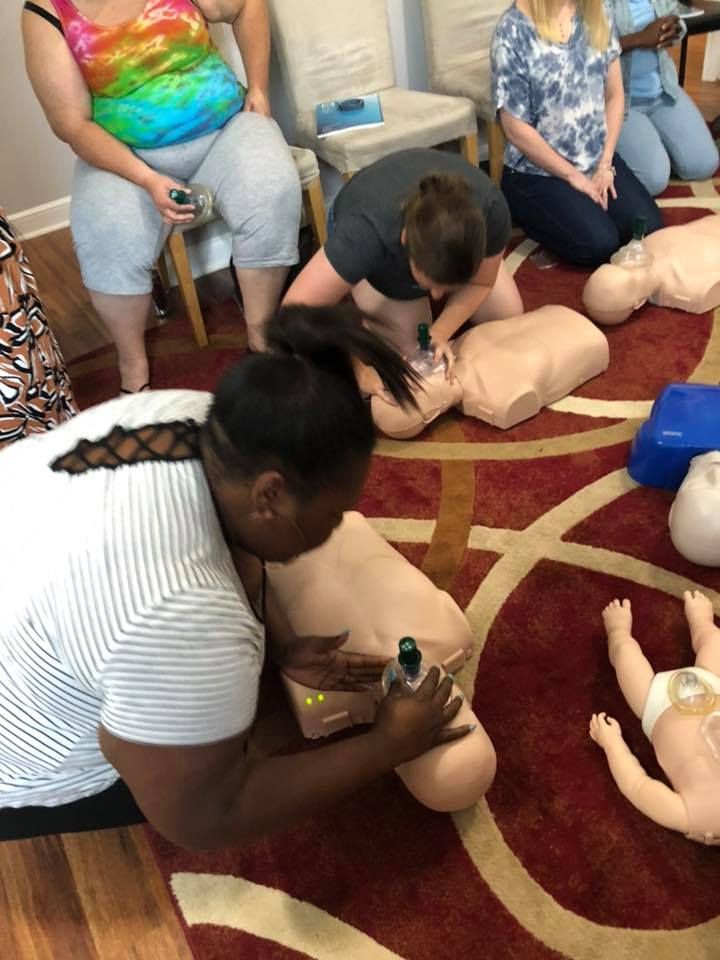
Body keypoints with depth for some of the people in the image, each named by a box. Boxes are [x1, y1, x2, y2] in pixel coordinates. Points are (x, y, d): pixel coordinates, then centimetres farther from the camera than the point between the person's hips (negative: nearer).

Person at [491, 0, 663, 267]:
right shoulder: (512, 31, -15)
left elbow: (614, 95, 8)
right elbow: (516, 129, -15)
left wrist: (605, 164, -4)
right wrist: (574, 177, -11)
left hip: (597, 158, 6)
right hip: (539, 170, -5)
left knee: (648, 228, -12)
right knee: (600, 245, -21)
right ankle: (528, 209, 5)